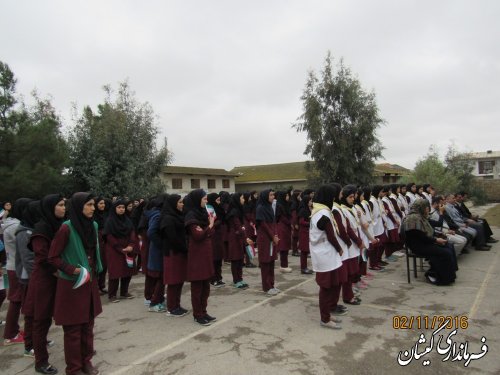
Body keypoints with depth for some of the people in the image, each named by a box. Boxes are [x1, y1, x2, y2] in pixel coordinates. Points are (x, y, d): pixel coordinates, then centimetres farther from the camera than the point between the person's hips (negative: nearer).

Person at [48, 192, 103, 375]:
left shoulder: (93, 225, 2)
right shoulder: (66, 228, -17)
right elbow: (53, 257, -12)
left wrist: (95, 271, 12)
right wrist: (73, 270, -21)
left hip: (90, 283, 6)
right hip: (72, 284, -6)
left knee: (88, 325, 16)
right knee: (73, 329, 8)